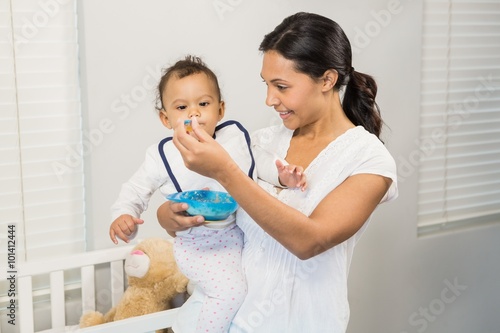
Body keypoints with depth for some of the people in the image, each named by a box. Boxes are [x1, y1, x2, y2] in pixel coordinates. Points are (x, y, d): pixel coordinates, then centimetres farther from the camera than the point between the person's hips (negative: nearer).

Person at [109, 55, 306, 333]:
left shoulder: (236, 135, -2)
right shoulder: (163, 156, -9)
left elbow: (261, 159, 12)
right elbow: (136, 190, 0)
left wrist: (283, 174, -7)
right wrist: (123, 216, -18)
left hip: (239, 232, 5)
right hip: (199, 244, -5)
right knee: (230, 292, -19)